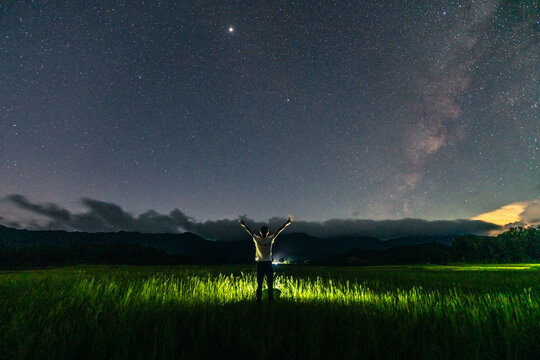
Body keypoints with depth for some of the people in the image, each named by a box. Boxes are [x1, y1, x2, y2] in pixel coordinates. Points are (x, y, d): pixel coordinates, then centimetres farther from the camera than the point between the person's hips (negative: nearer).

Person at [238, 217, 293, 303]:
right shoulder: (270, 239, -6)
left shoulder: (257, 239, -4)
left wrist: (243, 224, 21)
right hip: (268, 264, -1)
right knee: (270, 284, 6)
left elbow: (249, 230, 7)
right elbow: (279, 230, -2)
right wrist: (287, 223, 3)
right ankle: (270, 300, 8)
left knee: (259, 284, 7)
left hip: (260, 264, 1)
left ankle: (258, 300, 9)